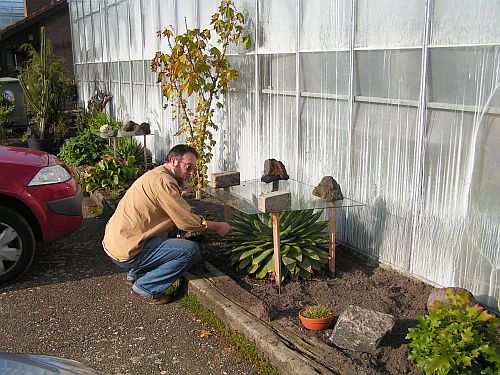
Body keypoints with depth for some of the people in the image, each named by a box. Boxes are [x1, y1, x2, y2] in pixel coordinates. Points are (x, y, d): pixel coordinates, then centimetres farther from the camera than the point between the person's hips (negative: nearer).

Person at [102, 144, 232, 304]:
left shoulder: (155, 175, 16)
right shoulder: (163, 181, -17)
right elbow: (187, 221, -17)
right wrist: (218, 227, -4)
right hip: (127, 251, -10)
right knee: (191, 250, -13)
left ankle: (136, 273, 22)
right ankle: (147, 287, -2)